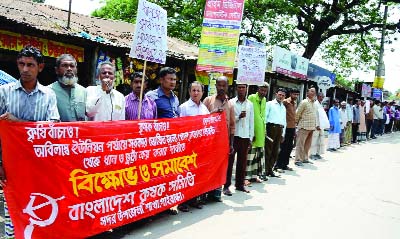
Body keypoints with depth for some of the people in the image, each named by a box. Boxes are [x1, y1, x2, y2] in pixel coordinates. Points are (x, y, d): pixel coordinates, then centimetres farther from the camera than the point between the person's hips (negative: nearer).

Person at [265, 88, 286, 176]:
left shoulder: (284, 107, 23)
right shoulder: (270, 104, 4)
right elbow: (264, 116, -5)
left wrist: (283, 134, 18)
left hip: (280, 129, 6)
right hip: (271, 127, -6)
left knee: (275, 151, 7)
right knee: (268, 150, -7)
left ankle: (270, 169, 14)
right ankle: (265, 170, -2)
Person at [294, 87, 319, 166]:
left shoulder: (314, 103, 15)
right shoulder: (304, 102, -8)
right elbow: (297, 113, -5)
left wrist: (316, 125, 18)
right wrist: (296, 123, 1)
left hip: (312, 127, 7)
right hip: (304, 126, -7)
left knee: (308, 144, 11)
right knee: (300, 144, -5)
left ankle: (305, 158, 20)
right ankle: (298, 160, -2)